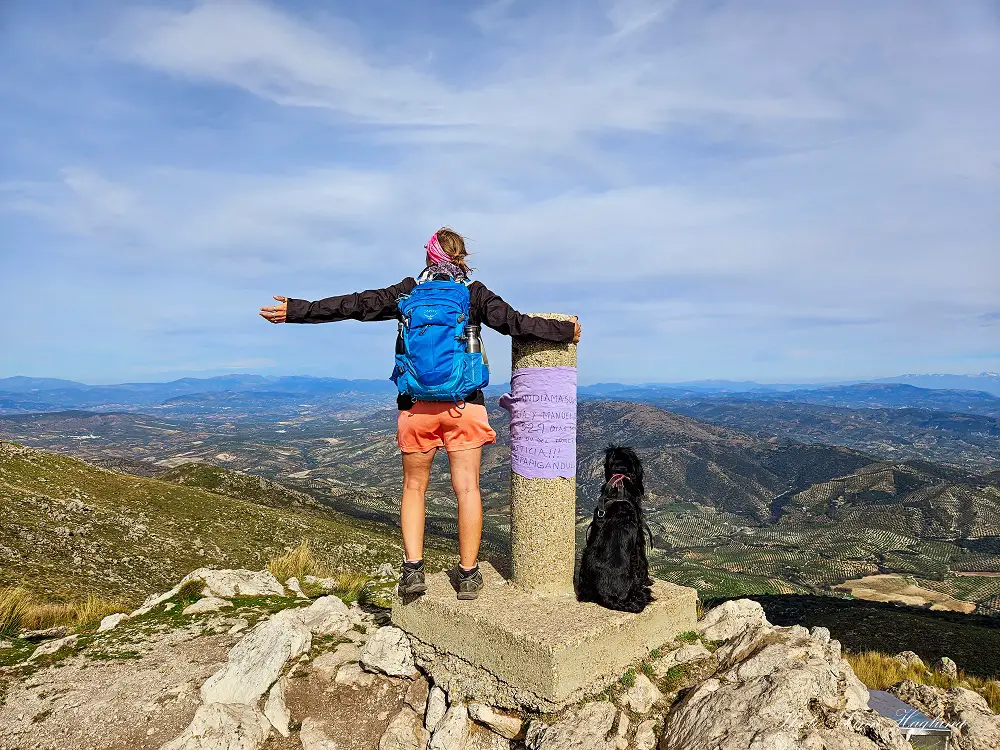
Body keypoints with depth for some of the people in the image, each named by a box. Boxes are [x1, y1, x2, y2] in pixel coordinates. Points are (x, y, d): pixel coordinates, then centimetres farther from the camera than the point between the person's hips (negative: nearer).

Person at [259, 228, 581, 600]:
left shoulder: (409, 290, 5)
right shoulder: (474, 292, 3)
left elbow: (354, 305, 3)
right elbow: (515, 322, 0)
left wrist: (296, 310, 9)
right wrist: (565, 331, 12)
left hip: (416, 404, 1)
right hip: (464, 403, -1)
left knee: (414, 487, 15)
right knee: (467, 488, 5)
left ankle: (412, 569, 10)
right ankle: (468, 574, 11)